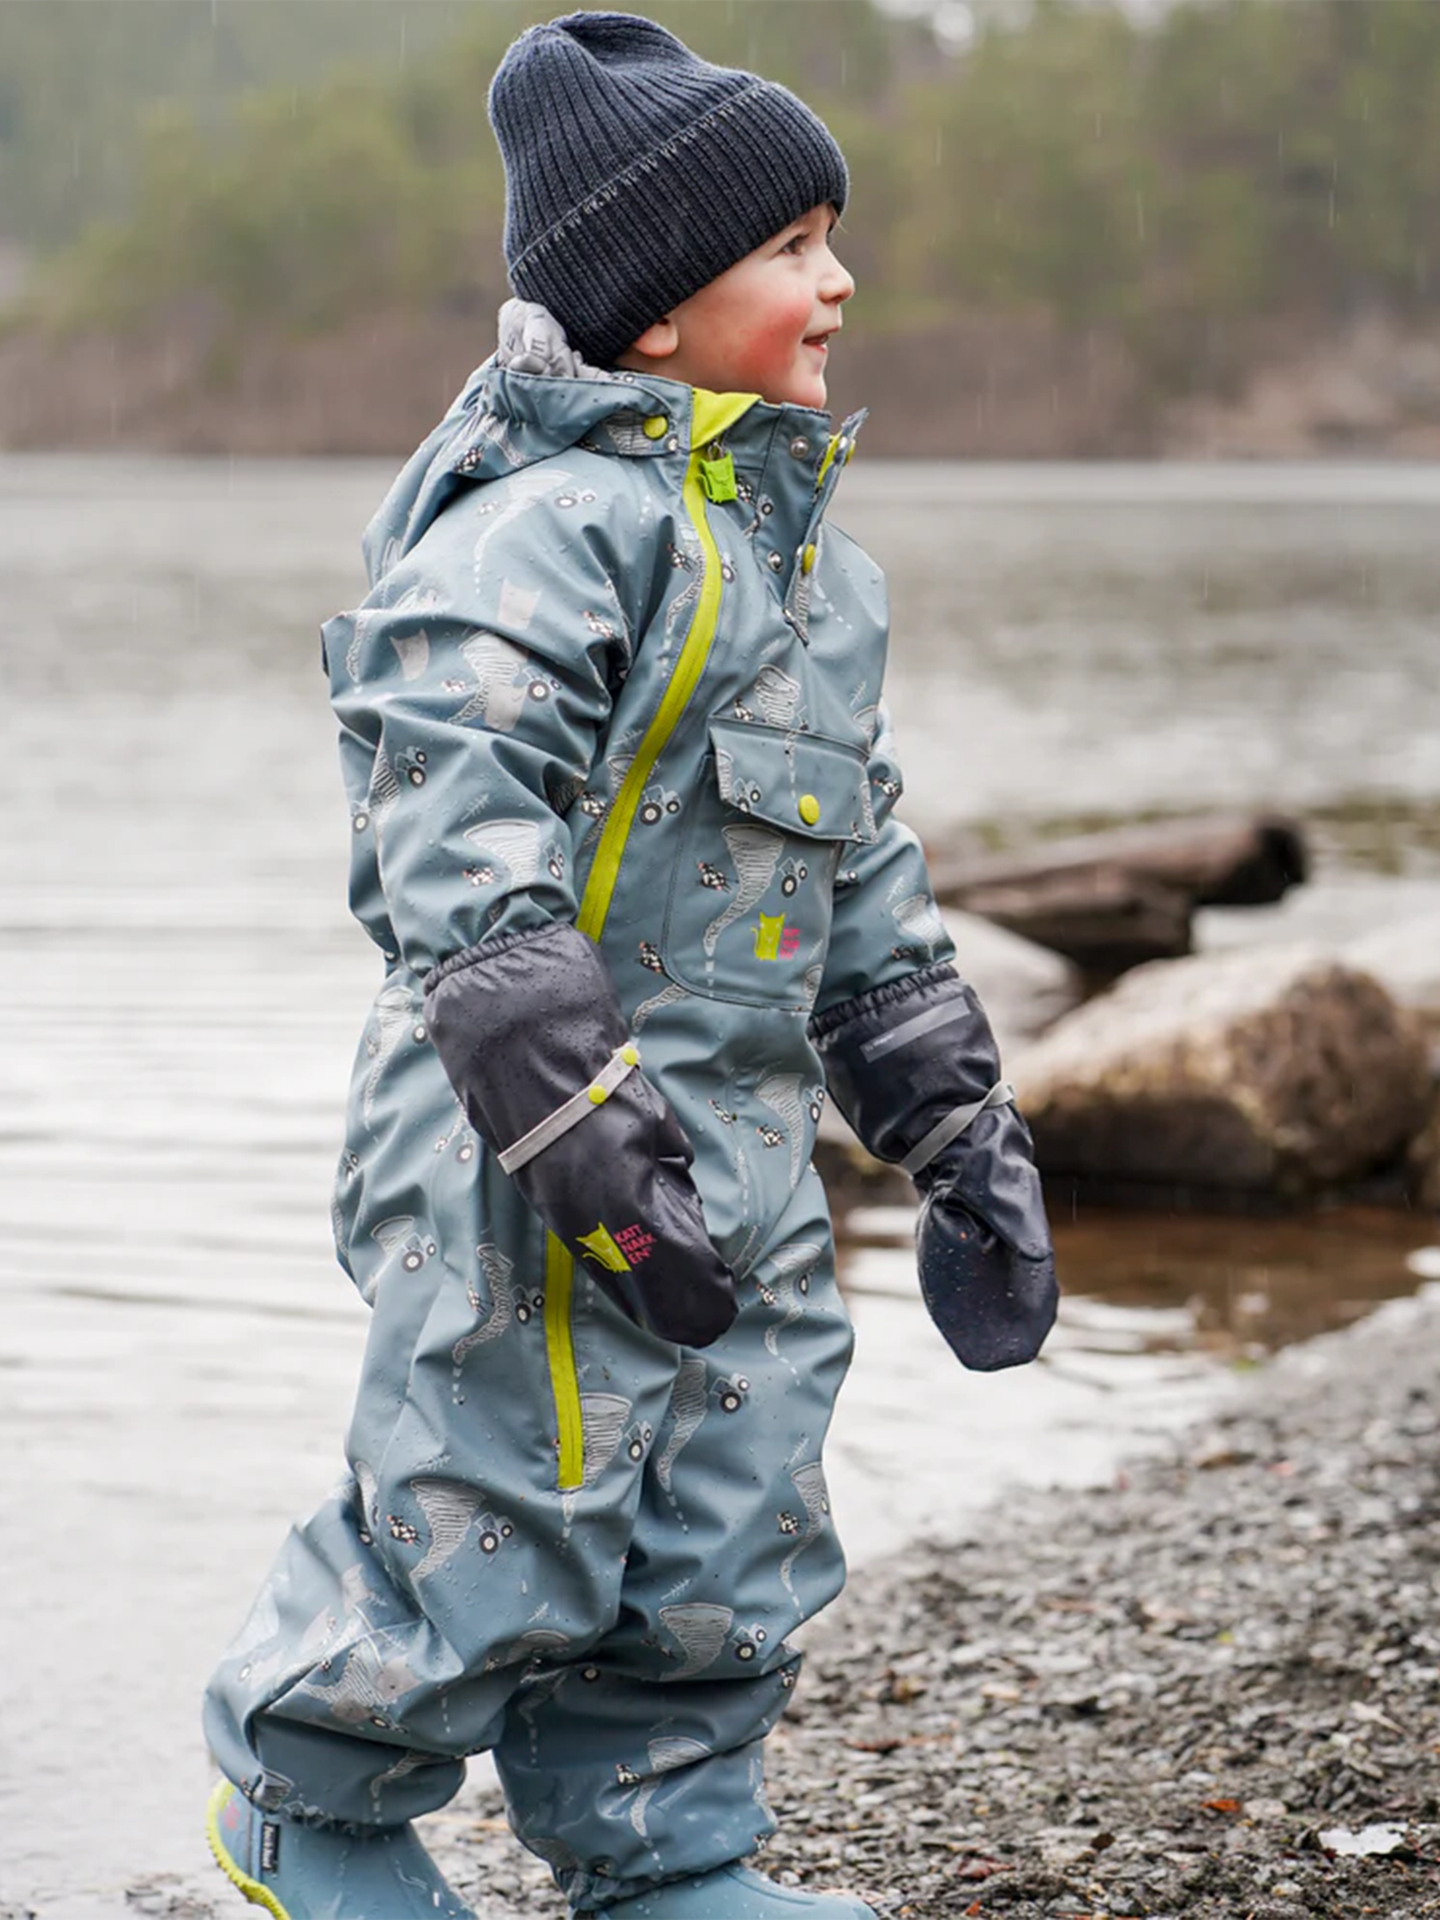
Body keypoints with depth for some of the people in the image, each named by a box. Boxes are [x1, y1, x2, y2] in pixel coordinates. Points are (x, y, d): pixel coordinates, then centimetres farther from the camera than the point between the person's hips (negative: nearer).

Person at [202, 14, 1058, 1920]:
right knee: (497, 1504, 0)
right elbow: (456, 845, -23)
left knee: (730, 1542, 13)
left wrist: (959, 1127, 19)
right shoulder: (551, 526, -15)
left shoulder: (814, 564, 15)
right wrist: (581, 1128, -28)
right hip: (529, 1155, -8)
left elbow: (868, 885, 22)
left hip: (741, 1153, 9)